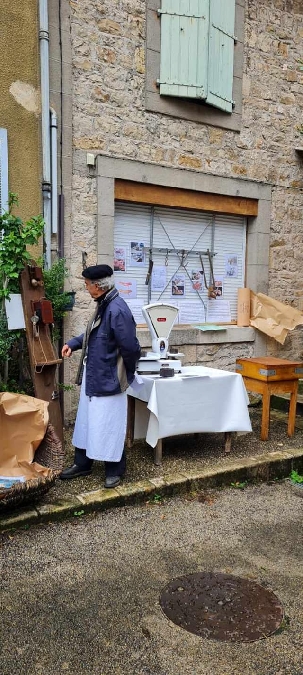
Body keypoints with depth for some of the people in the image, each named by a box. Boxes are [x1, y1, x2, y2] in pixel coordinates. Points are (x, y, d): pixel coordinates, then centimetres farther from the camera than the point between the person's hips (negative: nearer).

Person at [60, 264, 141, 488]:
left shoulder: (117, 310, -26)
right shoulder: (103, 305, 6)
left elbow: (130, 348, -24)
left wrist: (127, 374, -9)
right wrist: (74, 343, 9)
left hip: (108, 379, -10)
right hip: (92, 376, 10)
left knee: (109, 426, 4)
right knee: (86, 421, 20)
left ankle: (115, 470, 23)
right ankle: (82, 464, 36)